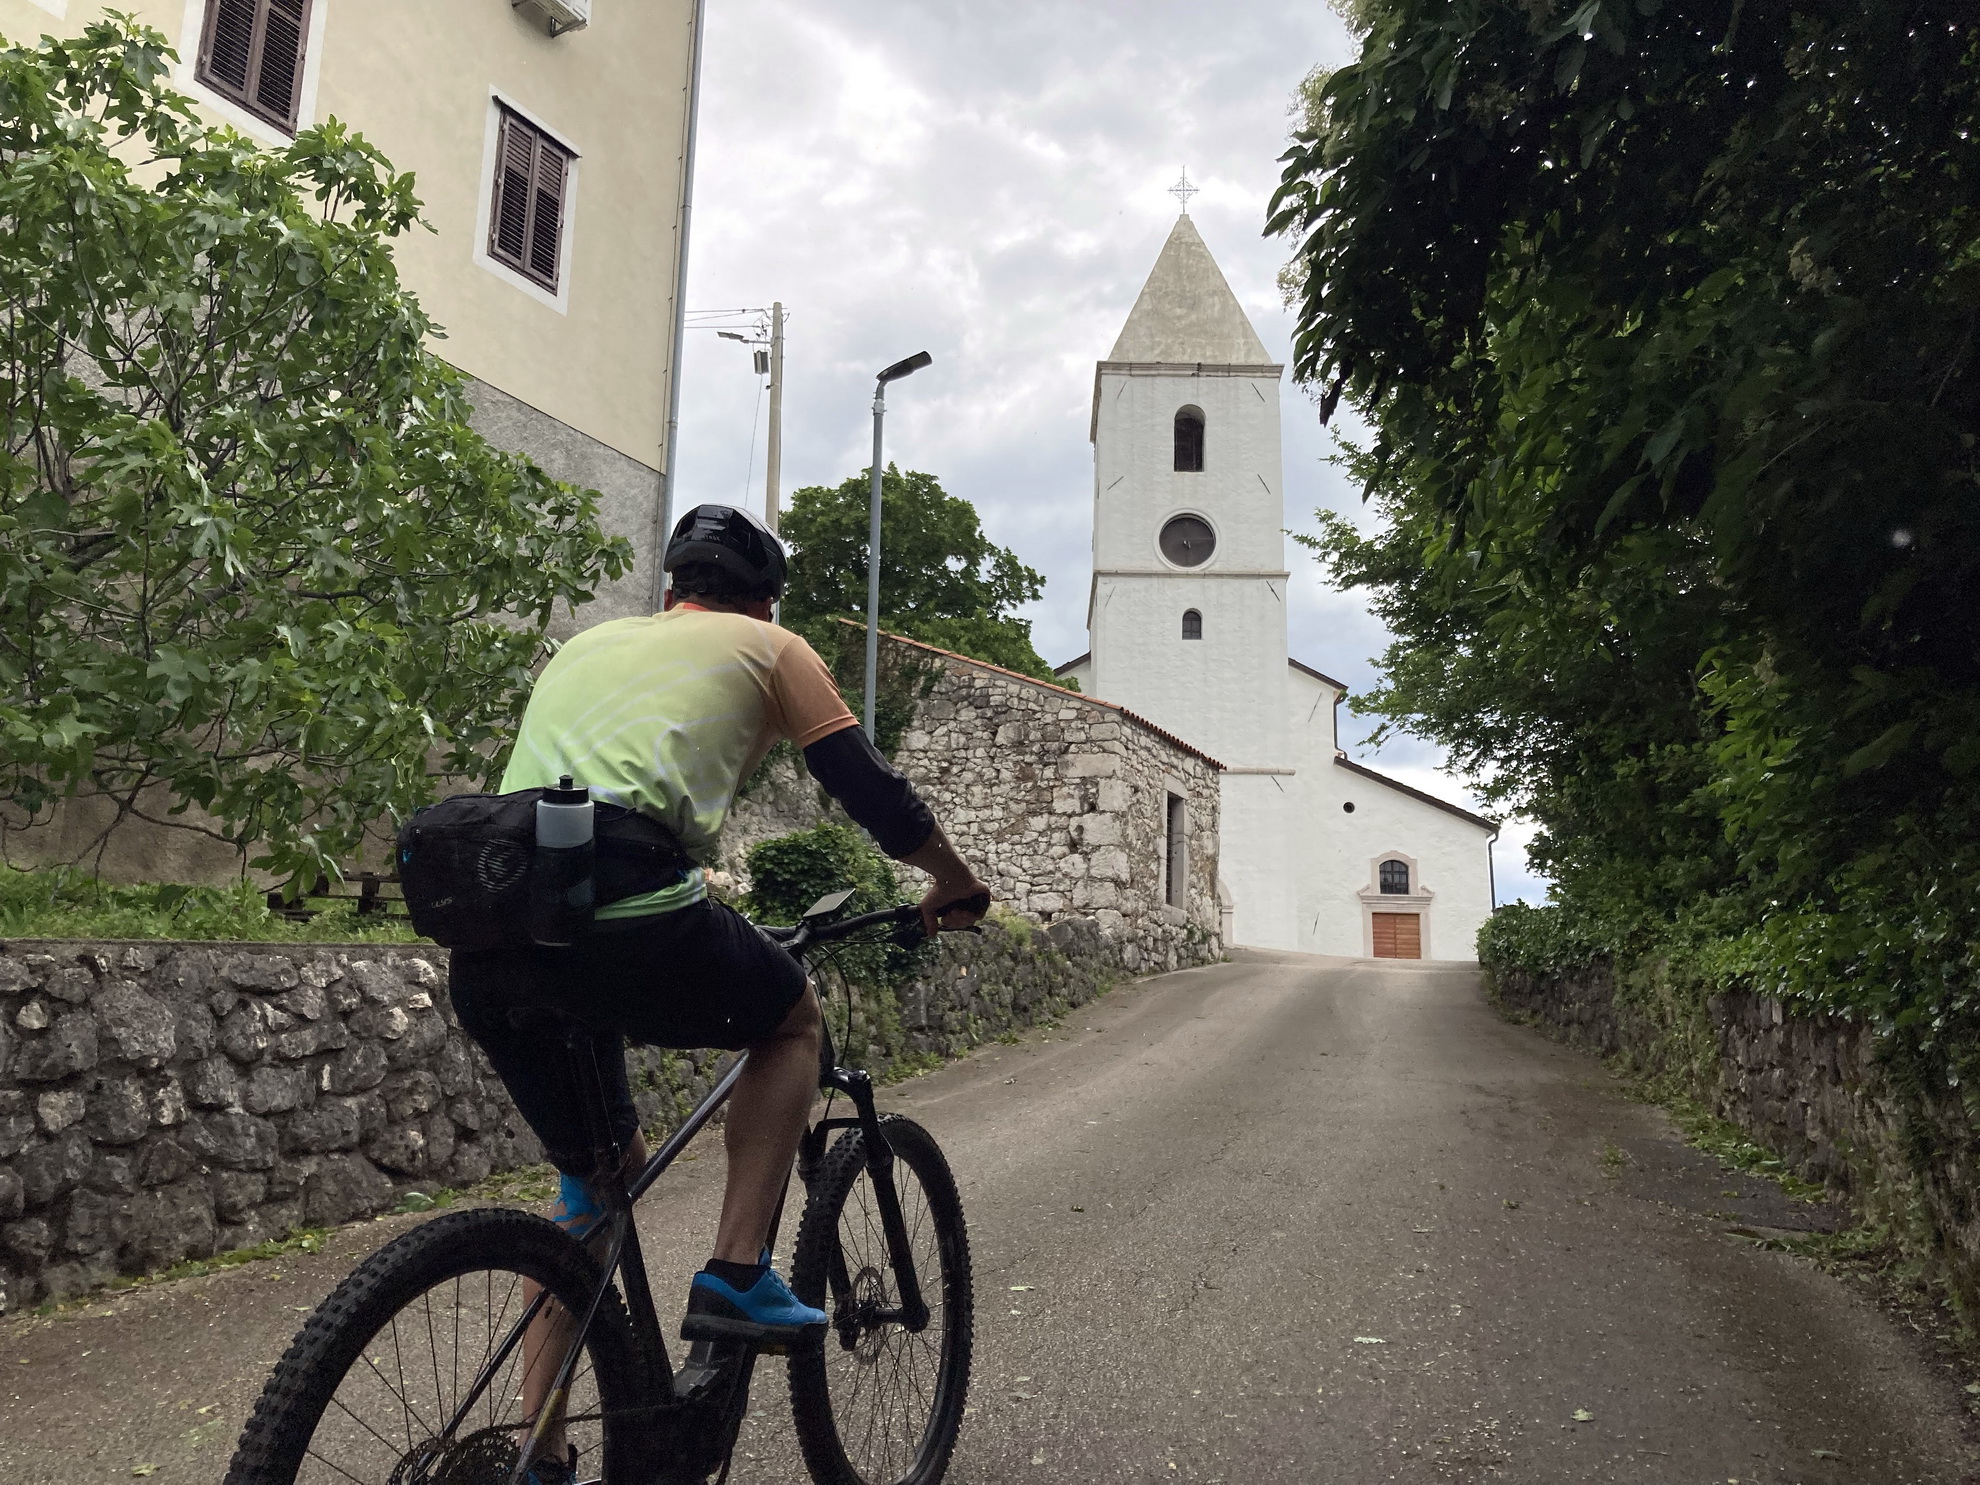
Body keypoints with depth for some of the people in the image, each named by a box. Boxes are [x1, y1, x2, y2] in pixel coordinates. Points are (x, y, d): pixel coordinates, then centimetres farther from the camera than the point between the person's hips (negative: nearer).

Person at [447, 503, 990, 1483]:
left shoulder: (588, 644, 30)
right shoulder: (768, 646, 15)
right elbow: (872, 792, 14)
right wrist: (957, 887, 31)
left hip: (484, 953, 6)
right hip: (630, 928, -6)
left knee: (595, 1170, 26)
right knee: (795, 1018, 24)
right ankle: (736, 1277, 14)